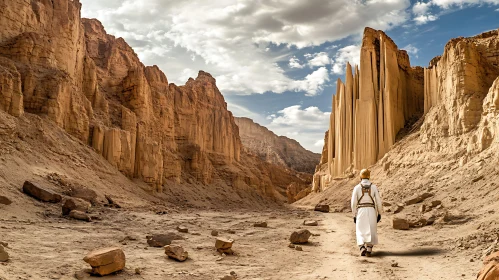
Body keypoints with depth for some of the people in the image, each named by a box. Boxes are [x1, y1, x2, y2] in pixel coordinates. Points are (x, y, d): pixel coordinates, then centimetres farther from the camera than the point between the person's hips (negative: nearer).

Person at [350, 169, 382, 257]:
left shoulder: (357, 187, -2)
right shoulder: (374, 187, 1)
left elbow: (353, 203, -4)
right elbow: (378, 201, 0)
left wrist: (354, 215, 5)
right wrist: (379, 214, 10)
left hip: (361, 211, -1)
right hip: (371, 211, 1)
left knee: (361, 232, 9)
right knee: (370, 232, 9)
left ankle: (362, 248, -10)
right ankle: (369, 250, -1)